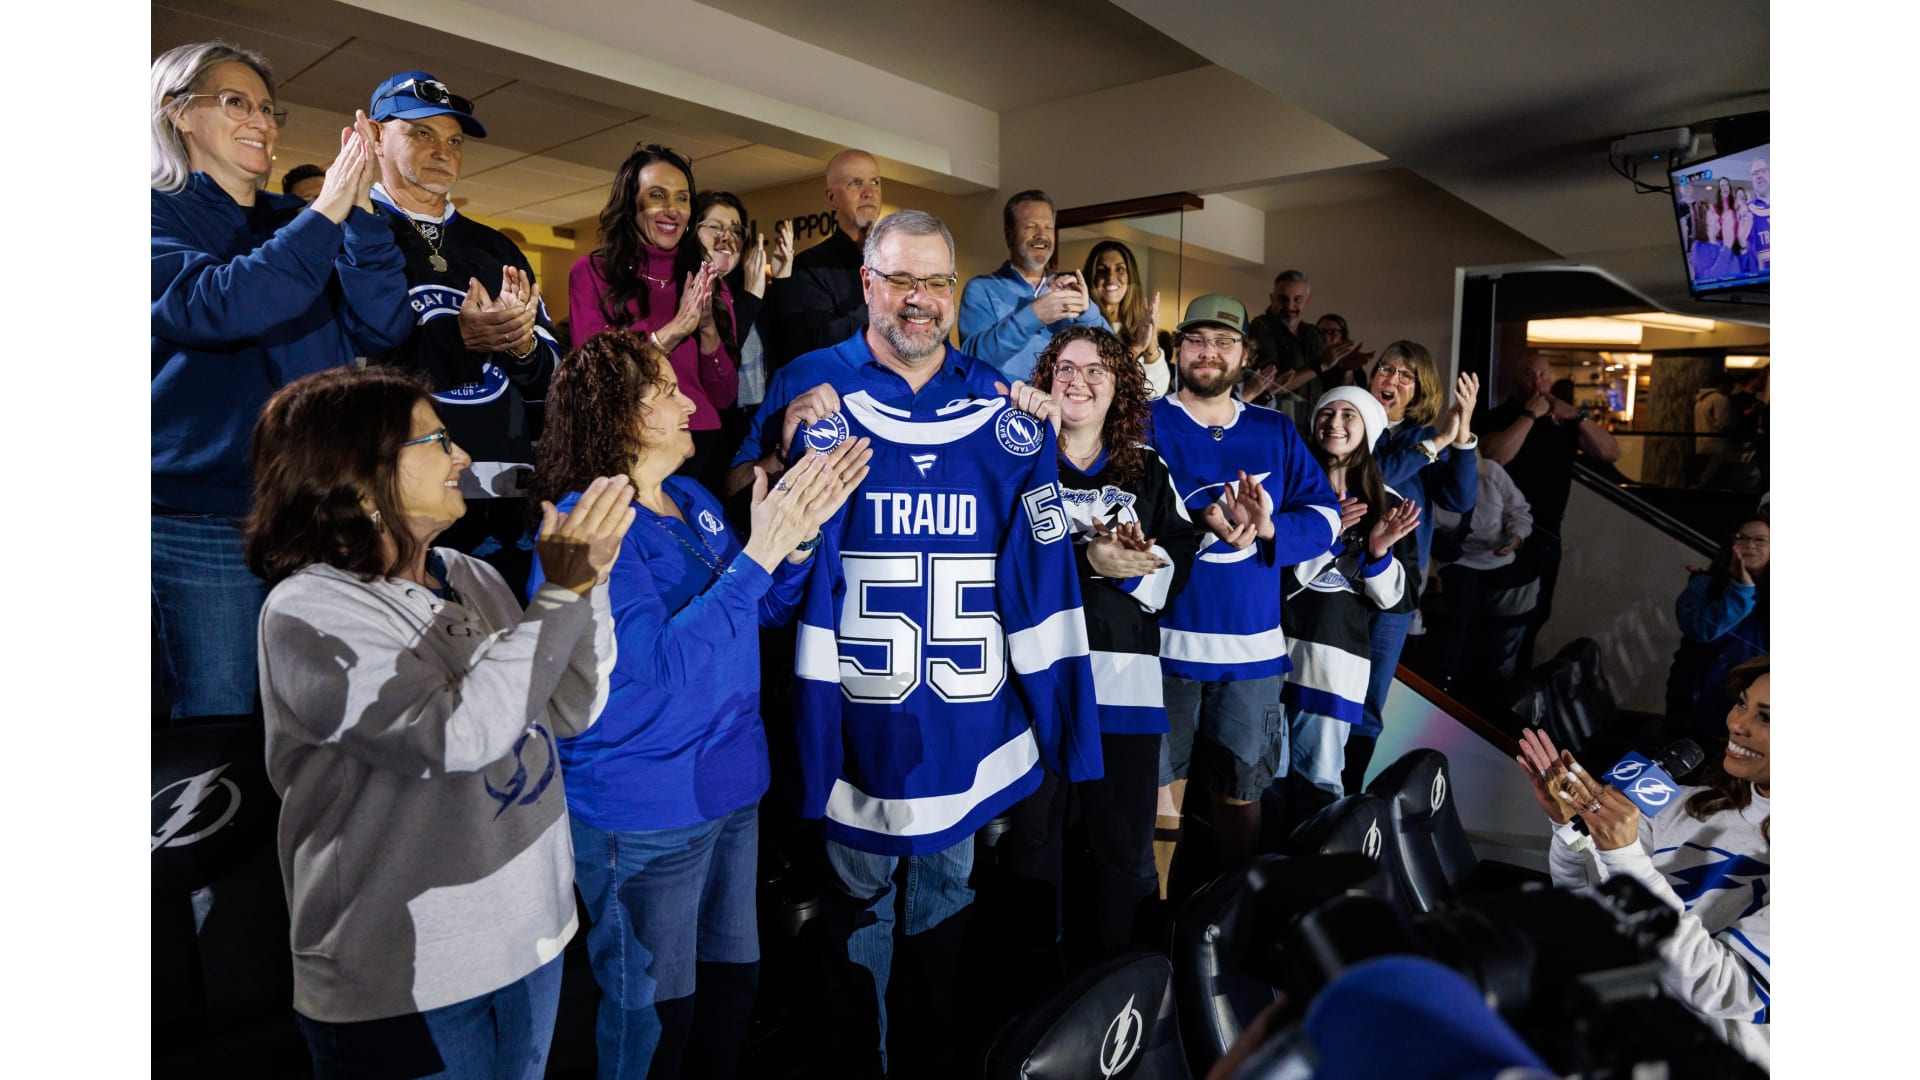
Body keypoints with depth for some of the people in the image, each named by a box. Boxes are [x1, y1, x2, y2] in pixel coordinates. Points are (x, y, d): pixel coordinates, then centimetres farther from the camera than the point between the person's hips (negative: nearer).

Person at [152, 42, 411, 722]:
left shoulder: (295, 221, 14)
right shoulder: (161, 215, 1)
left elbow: (381, 329, -1)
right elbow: (213, 306, -20)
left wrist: (359, 213, -13)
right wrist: (326, 215, -22)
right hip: (205, 518, -4)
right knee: (216, 730, 3)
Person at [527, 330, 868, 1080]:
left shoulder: (693, 500, 4)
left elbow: (768, 609, 10)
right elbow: (660, 663, -27)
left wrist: (798, 535, -8)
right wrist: (755, 555, -28)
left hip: (732, 784, 8)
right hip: (644, 813, -7)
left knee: (732, 977, 23)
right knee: (655, 1015, 12)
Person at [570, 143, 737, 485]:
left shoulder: (709, 284, 8)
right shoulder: (590, 273, 1)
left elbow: (725, 398, 3)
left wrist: (708, 329, -12)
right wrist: (672, 331, -16)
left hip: (704, 451, 3)